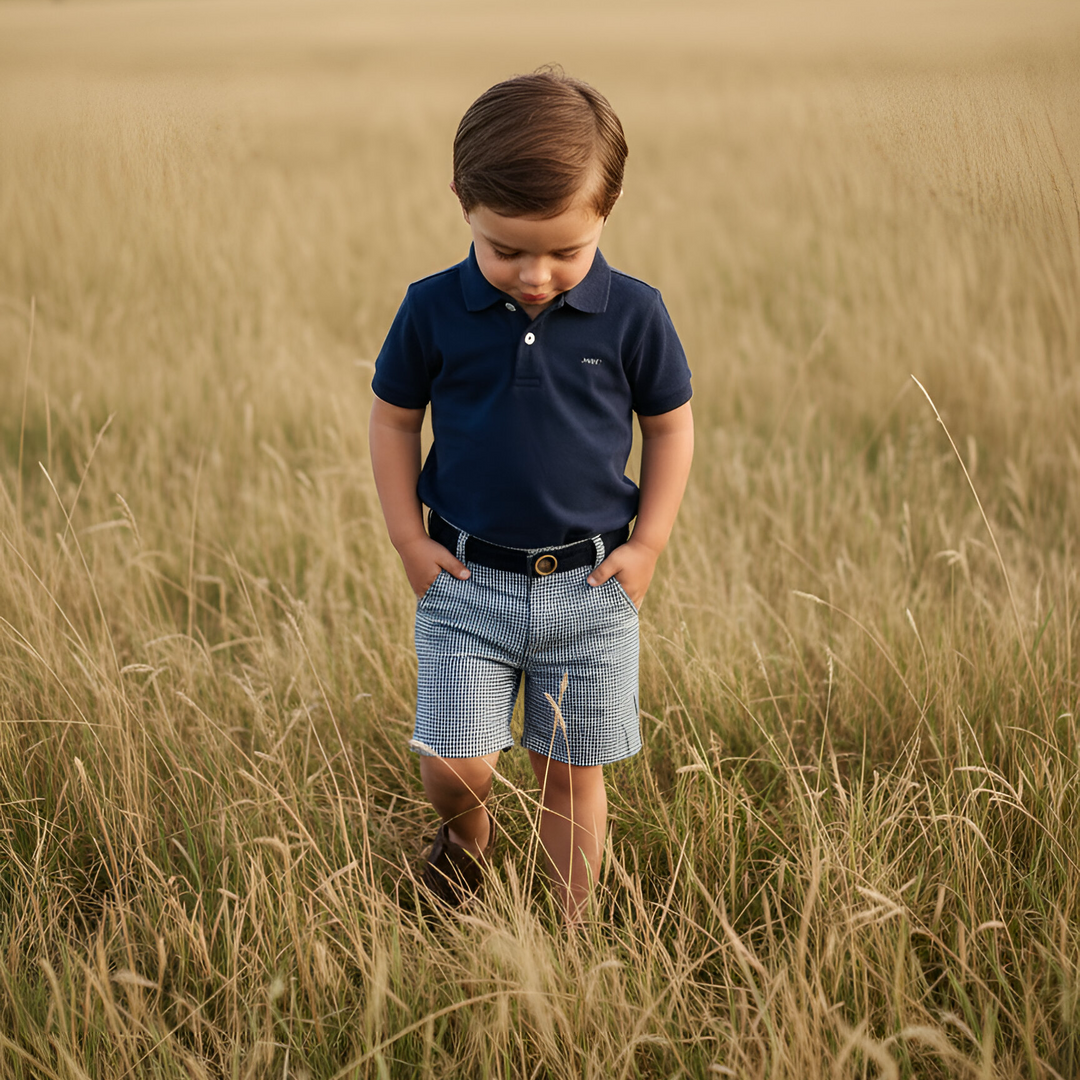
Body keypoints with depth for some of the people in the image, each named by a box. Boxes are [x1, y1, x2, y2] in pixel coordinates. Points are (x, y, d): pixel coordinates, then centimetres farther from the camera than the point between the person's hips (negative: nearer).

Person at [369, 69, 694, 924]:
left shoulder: (632, 315, -8)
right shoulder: (434, 312, -7)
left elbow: (671, 425, 5)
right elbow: (393, 417, 6)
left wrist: (648, 545, -1)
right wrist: (409, 539, 0)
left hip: (591, 587, 0)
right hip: (467, 582, 0)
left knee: (571, 778, 9)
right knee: (454, 769, -5)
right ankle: (467, 835, 31)